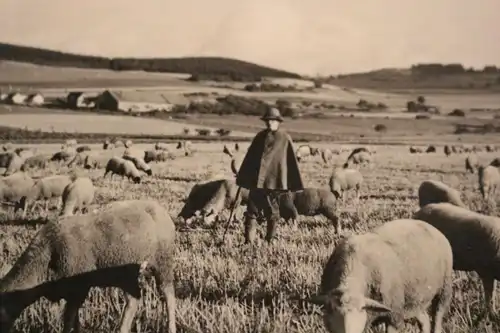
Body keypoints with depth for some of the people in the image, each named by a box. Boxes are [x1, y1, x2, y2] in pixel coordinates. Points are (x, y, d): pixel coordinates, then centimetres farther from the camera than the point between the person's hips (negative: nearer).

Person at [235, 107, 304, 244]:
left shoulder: (285, 139, -1)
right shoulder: (260, 136, 10)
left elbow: (292, 162, -1)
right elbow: (249, 157, 15)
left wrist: (295, 185, -3)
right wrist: (242, 177, 15)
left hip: (274, 183, -4)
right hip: (255, 182, 4)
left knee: (272, 214, 6)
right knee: (251, 212, 0)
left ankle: (270, 242, 17)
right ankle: (248, 242, 2)